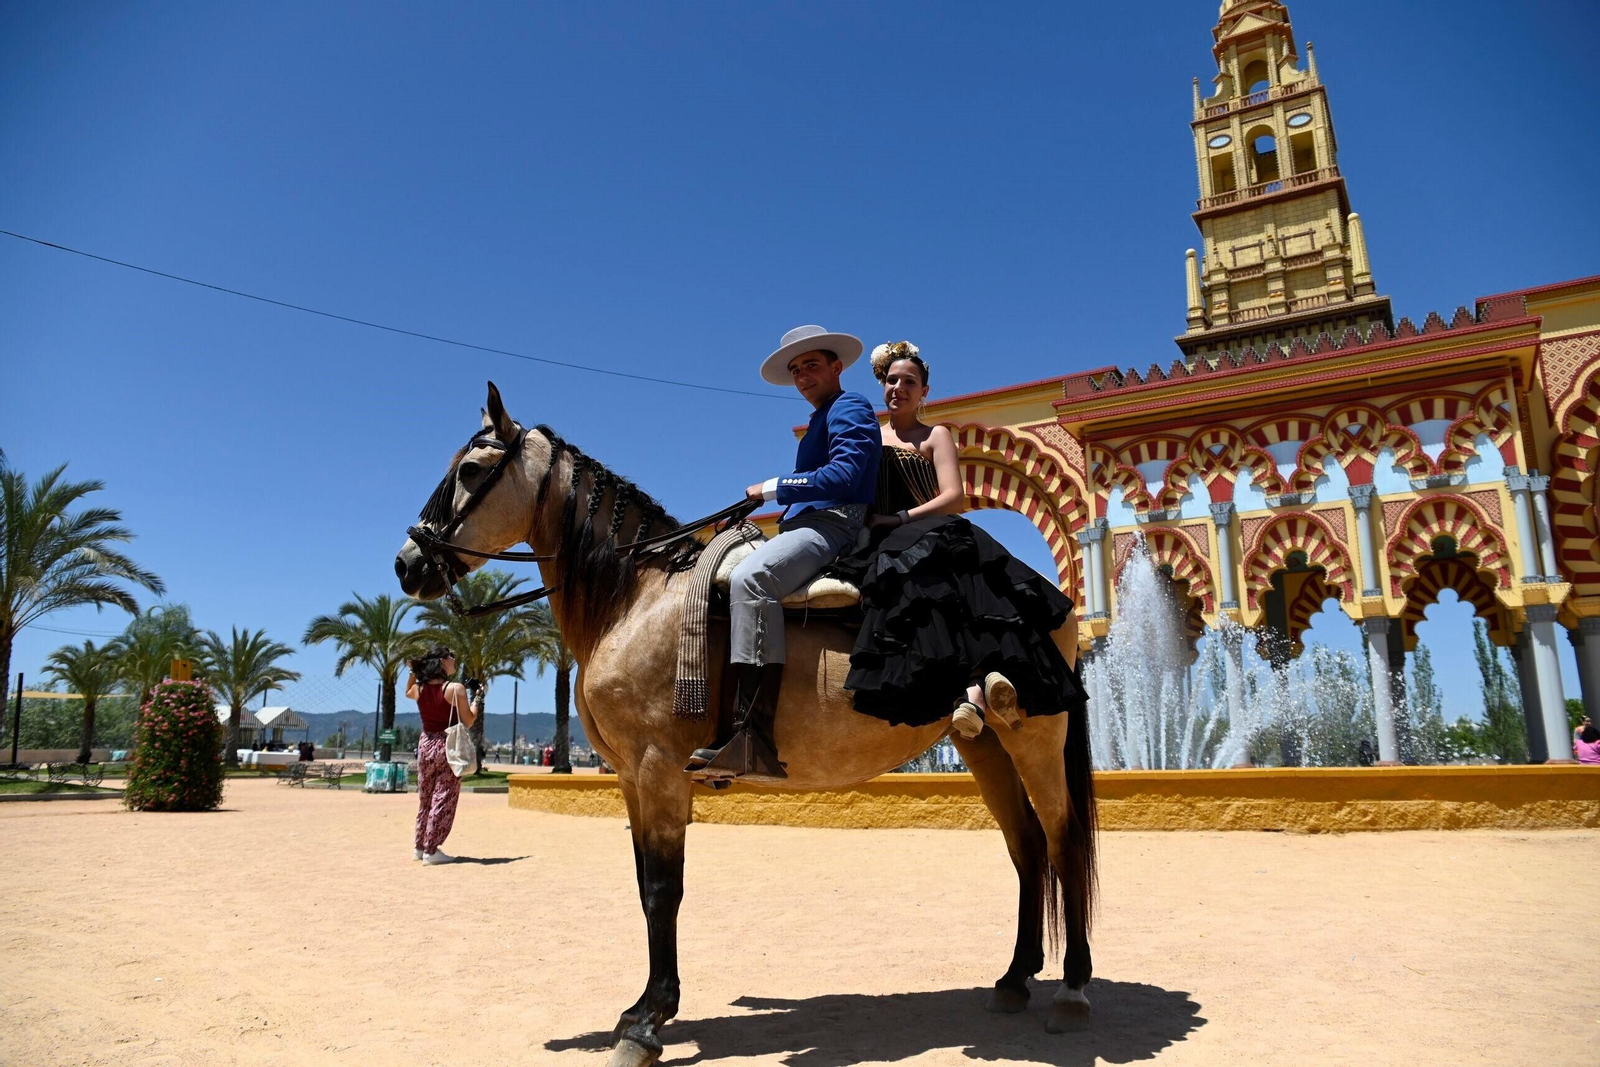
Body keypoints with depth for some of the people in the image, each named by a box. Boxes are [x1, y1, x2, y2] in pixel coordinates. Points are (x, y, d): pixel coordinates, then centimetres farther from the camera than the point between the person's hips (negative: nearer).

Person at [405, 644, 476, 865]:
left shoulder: (419, 688, 2)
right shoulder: (456, 689, -15)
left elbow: (408, 693, 28)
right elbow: (468, 721, -12)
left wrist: (413, 671, 16)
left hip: (426, 745, 6)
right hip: (448, 747, -6)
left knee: (425, 799, 17)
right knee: (443, 800, 0)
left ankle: (421, 847, 24)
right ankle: (431, 851, 1)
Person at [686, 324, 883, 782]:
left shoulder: (849, 408, 1)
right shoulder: (821, 421, 31)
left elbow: (843, 475, -16)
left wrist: (776, 488, -10)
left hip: (833, 523, -11)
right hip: (808, 525, 11)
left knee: (750, 577, -36)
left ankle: (753, 741, -46)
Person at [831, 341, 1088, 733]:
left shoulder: (935, 436, 14)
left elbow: (954, 496, -2)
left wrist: (898, 519, -14)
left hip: (926, 536, 0)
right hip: (877, 546, 0)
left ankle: (971, 685, -55)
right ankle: (973, 684, -53)